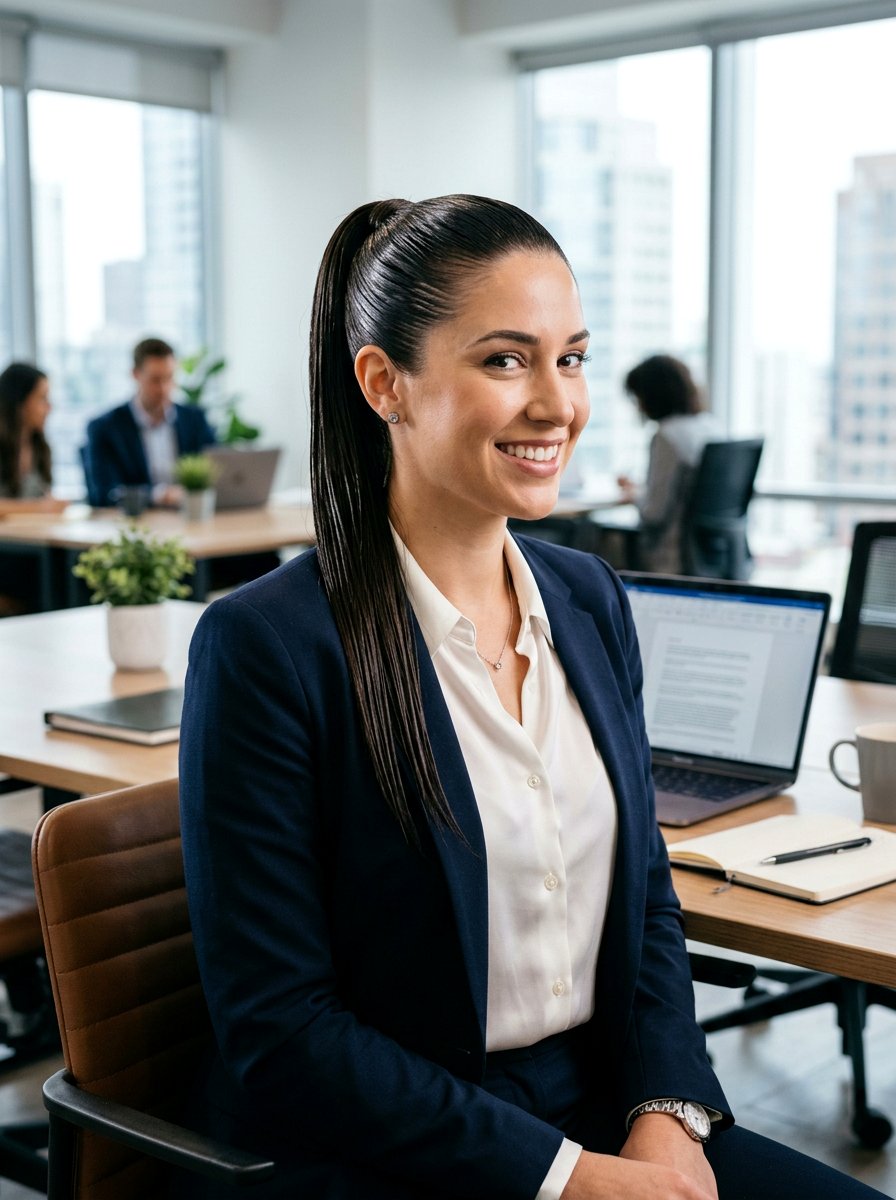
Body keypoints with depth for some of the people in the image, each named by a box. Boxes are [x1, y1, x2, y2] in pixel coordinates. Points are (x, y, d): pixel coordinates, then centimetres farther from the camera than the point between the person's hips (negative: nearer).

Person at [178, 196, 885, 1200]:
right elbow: (275, 1034, -14)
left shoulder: (588, 598, 5)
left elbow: (646, 897, 11)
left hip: (603, 1115, 6)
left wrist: (667, 1111, -5)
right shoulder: (265, 646, -15)